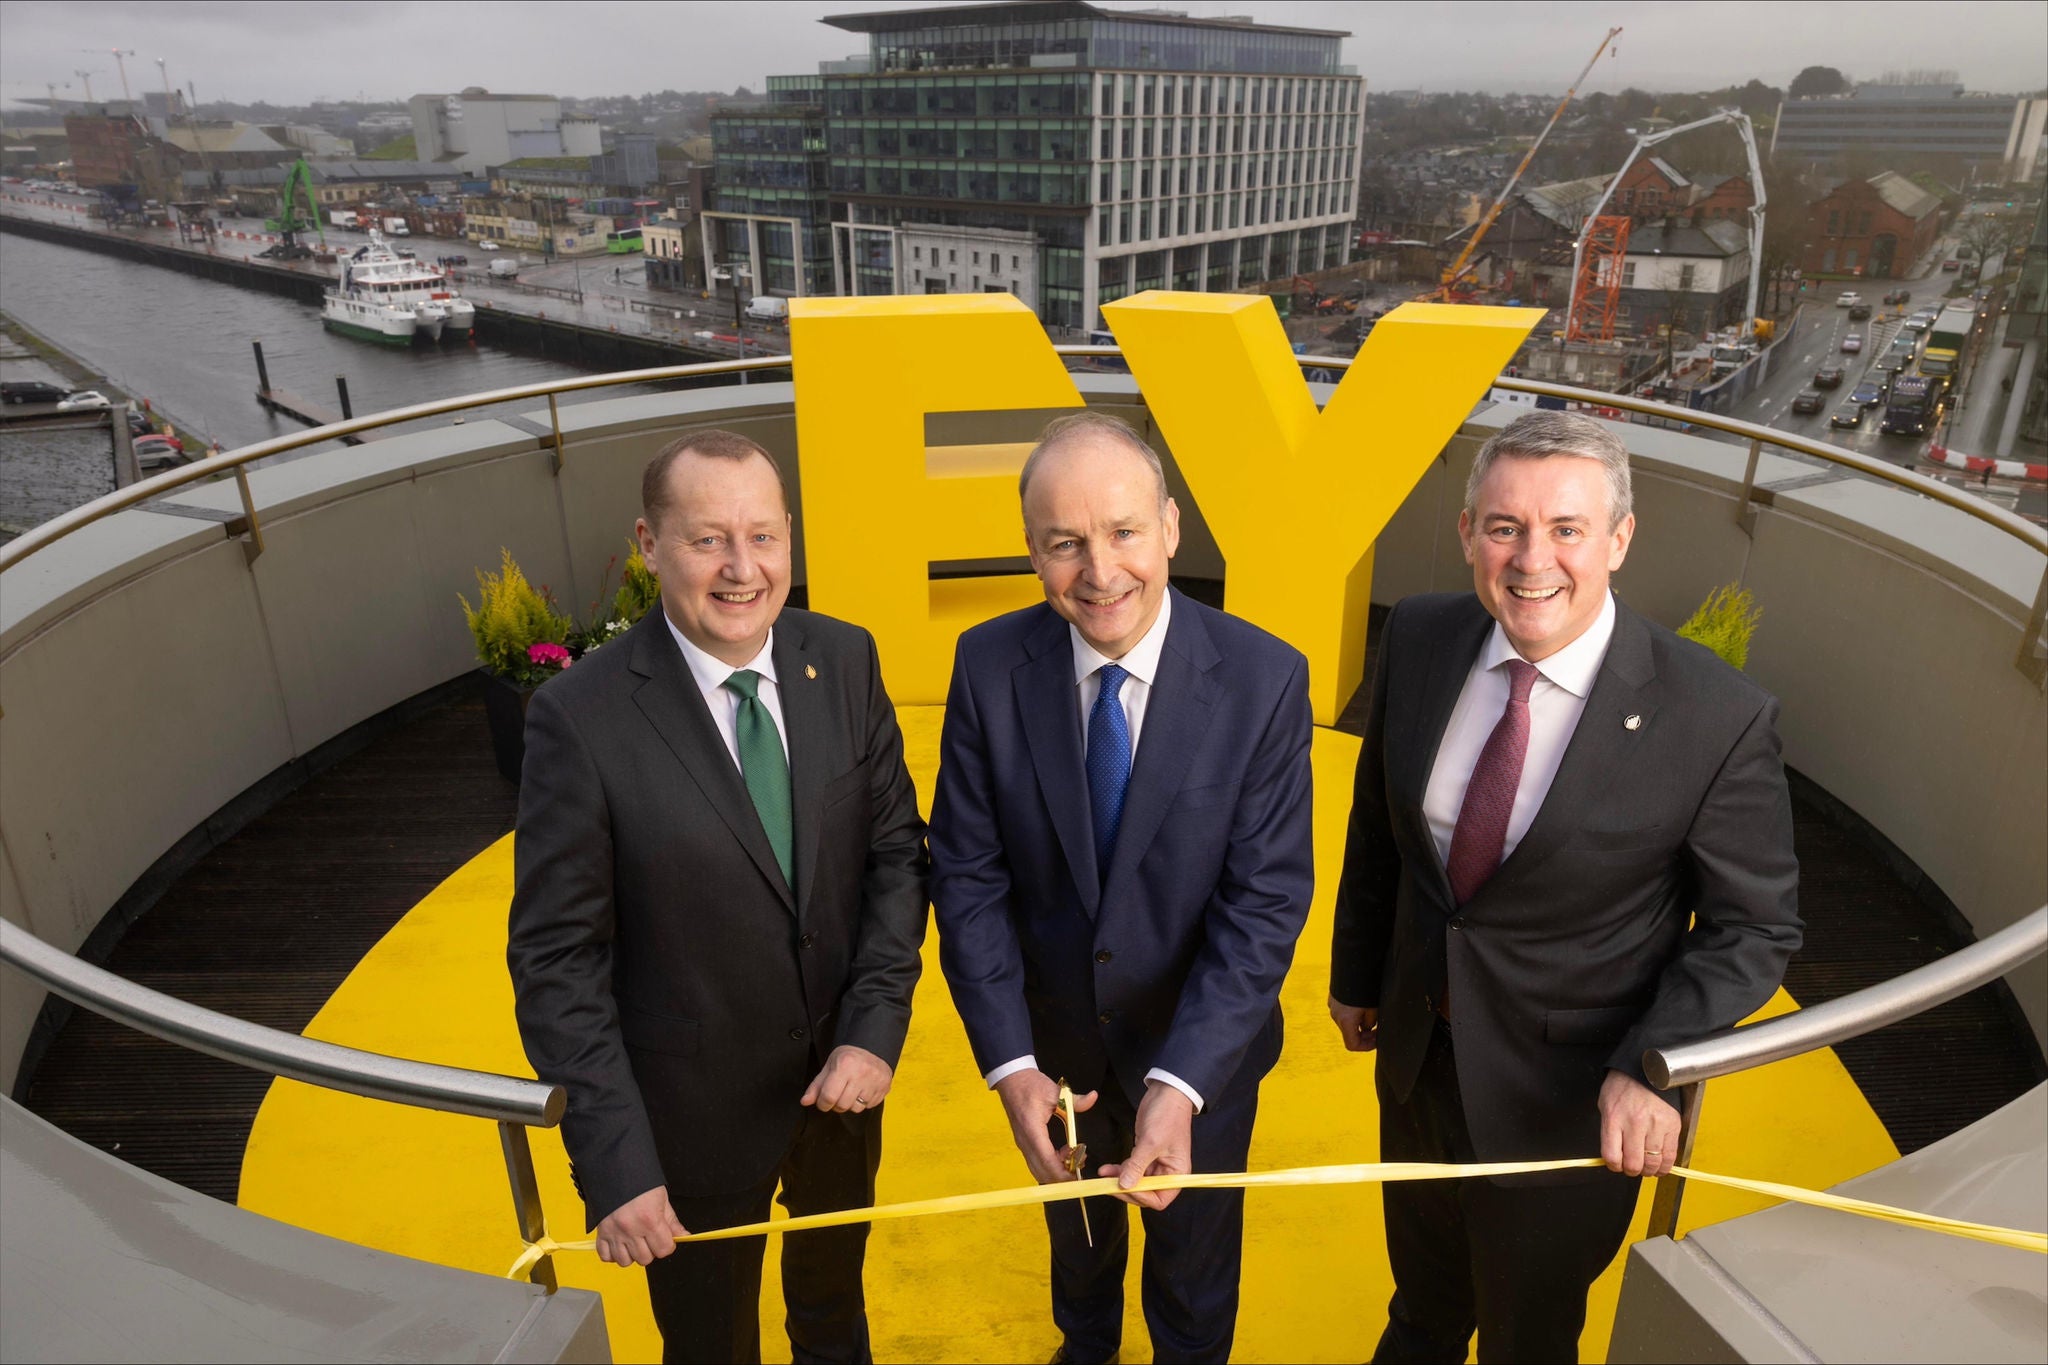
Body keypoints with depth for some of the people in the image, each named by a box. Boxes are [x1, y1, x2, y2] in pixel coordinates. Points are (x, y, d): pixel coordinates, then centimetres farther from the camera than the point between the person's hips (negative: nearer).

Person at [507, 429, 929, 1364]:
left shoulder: (845, 662, -11)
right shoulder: (581, 717, -22)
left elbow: (896, 849, -6)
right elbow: (556, 957, -18)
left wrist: (876, 1028, -16)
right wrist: (614, 1163, -19)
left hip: (845, 1071, 4)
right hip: (696, 1109, -4)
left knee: (835, 1286, 33)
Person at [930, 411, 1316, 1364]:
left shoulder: (1264, 679, -23)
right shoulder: (989, 665, -18)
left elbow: (1265, 901, -22)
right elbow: (969, 875, -14)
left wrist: (1179, 1087, -31)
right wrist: (1009, 1063, -20)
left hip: (1202, 1048, -2)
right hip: (1053, 1038, 2)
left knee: (1194, 1260, 26)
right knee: (1075, 1228, 32)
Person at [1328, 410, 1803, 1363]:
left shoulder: (1719, 718, -26)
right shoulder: (1418, 640, -13)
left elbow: (1751, 928, -13)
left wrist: (1653, 1068, -25)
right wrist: (1356, 973, 9)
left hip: (1568, 1099, -4)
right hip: (1415, 1050, 4)